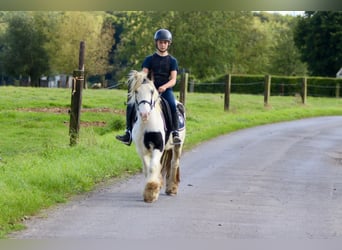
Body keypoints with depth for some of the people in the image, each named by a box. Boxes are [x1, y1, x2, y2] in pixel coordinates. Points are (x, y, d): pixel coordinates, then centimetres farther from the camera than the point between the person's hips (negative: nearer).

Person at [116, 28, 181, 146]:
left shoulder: (172, 61, 9)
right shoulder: (149, 59, 12)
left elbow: (173, 80, -2)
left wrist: (164, 87, -22)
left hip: (166, 90, -2)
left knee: (172, 106, -34)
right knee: (131, 106, -19)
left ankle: (175, 133, -33)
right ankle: (129, 134, -13)